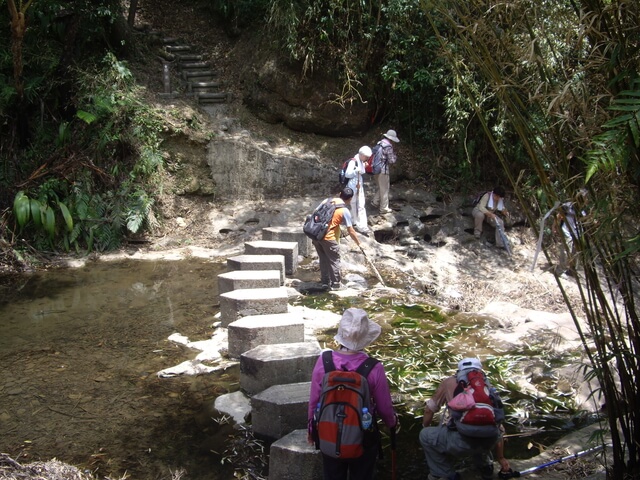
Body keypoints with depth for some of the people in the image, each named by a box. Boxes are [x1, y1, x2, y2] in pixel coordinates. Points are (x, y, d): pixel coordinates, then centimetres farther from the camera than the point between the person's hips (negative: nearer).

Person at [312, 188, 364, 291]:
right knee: (334, 260, 9)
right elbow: (351, 231, -5)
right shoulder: (345, 211, -8)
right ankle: (336, 284, 18)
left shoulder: (329, 200, 8)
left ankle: (325, 282, 28)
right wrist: (359, 243, 6)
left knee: (323, 259, 19)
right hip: (328, 237, -6)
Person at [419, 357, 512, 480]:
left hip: (463, 441, -5)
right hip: (489, 441, 5)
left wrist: (425, 428, 46)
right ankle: (485, 468, 41)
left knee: (425, 435, 23)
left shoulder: (449, 381, 20)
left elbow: (429, 409, 25)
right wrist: (501, 458, 46)